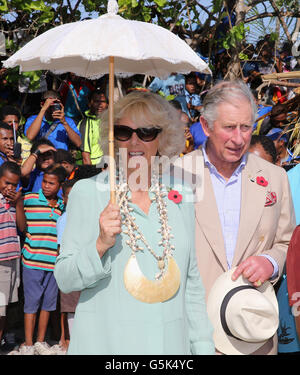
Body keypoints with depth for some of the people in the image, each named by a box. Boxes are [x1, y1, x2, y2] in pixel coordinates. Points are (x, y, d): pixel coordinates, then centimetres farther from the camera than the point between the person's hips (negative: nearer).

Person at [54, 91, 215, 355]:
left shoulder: (180, 196, 4)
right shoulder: (86, 192, -5)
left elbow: (192, 284, 9)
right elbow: (64, 279, -6)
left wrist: (203, 347, 7)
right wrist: (101, 245, -22)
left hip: (171, 342, 3)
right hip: (104, 343, -2)